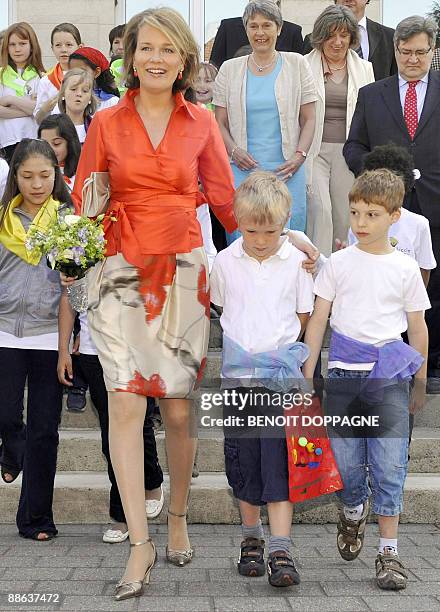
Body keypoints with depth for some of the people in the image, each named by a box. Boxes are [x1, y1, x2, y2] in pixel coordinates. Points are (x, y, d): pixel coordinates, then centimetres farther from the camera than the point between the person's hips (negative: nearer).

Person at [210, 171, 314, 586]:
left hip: (282, 376, -2)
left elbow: (305, 317, 5)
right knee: (243, 465, 9)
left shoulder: (297, 261, -3)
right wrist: (243, 346, 4)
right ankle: (251, 539, 26)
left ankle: (280, 552, -2)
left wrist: (279, 345, -5)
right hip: (237, 376, 2)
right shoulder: (225, 262, 2)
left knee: (279, 464, -5)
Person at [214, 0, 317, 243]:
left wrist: (300, 156, -7)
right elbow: (220, 123, 10)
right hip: (243, 169, 1)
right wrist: (233, 151, -8)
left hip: (286, 170, 0)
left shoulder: (296, 64, 7)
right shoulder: (230, 69, 9)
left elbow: (308, 119, 7)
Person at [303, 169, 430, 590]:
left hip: (389, 376, -1)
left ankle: (388, 551, 5)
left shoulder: (405, 268, 4)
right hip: (343, 374, 1)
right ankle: (352, 513, 37)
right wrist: (307, 374, 1)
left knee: (389, 466, -4)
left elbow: (417, 327, 11)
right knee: (346, 461, 6)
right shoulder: (338, 263, 4)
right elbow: (317, 320, 6)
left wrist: (420, 384, 12)